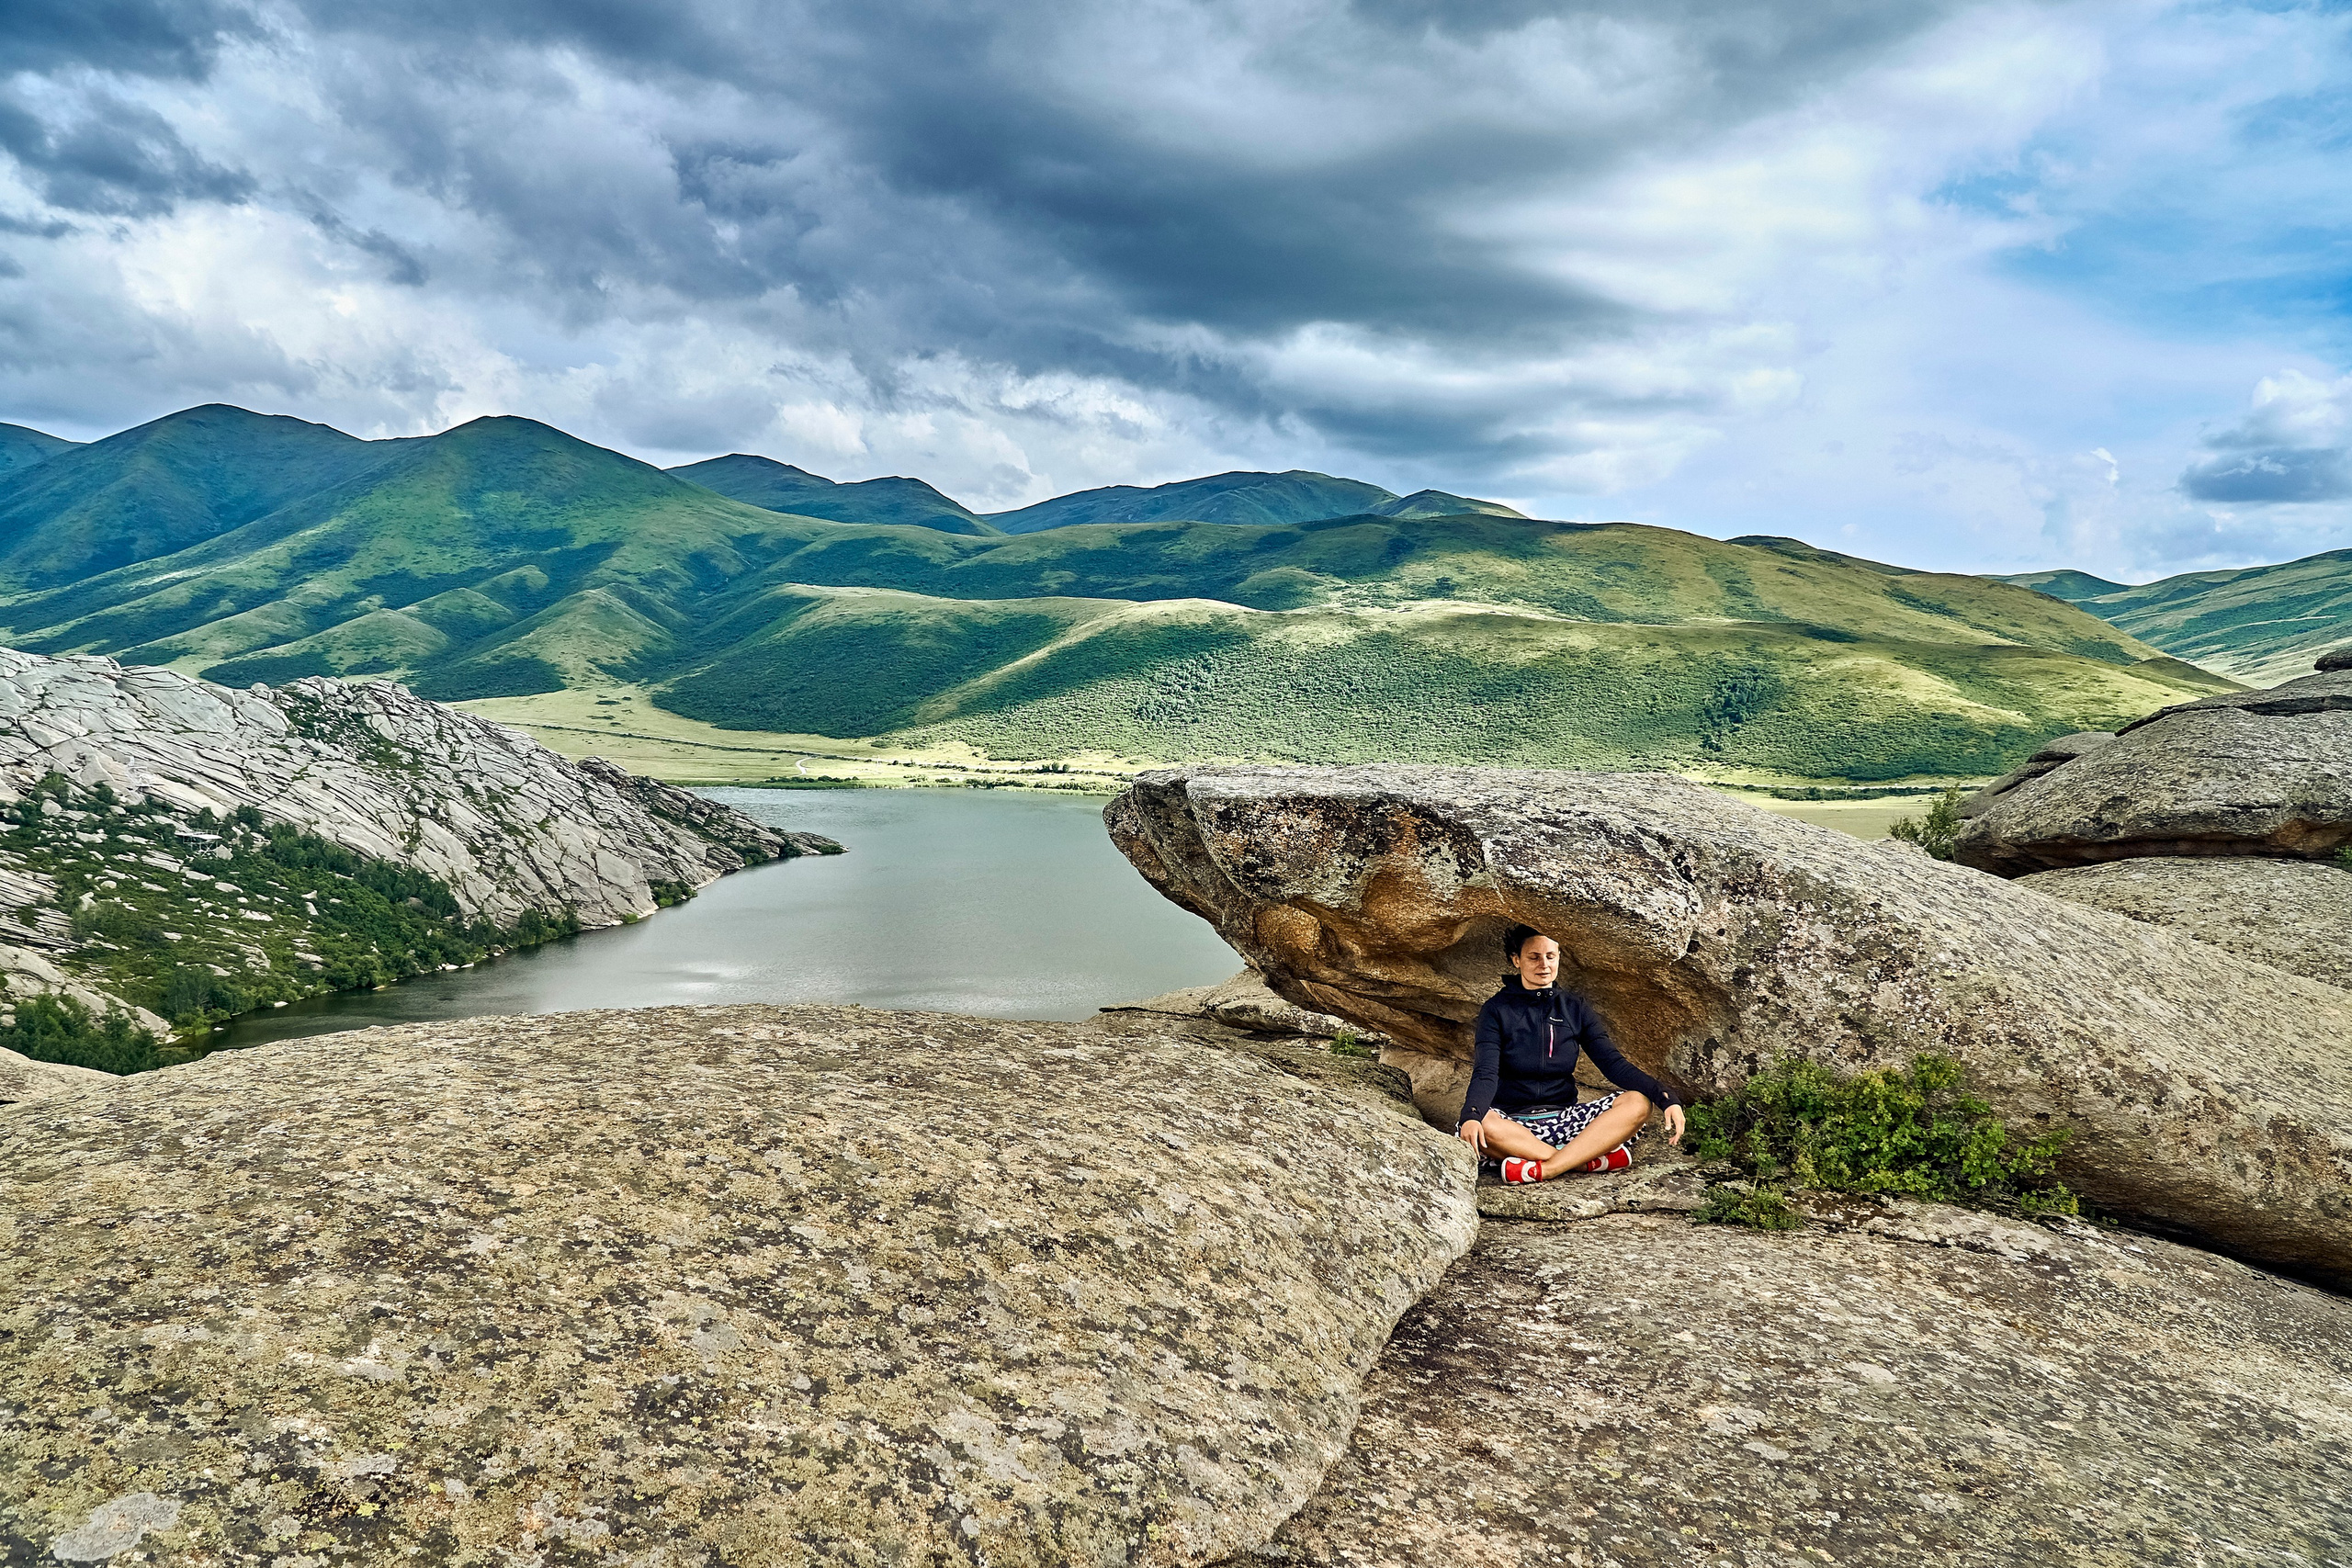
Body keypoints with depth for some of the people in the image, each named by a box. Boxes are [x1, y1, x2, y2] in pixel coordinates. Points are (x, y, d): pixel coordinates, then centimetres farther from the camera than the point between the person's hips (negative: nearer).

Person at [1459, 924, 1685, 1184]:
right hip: (1513, 1121, -3)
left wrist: (1666, 1096, -17)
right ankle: (1594, 1160, -27)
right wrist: (1471, 1116, -35)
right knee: (1482, 1126, -38)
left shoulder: (1574, 1008, 9)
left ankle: (1544, 1169, -32)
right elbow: (1485, 1072, -14)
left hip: (1563, 1120, 3)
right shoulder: (1497, 1009, -1)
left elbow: (1614, 1063, 0)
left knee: (1637, 1103, -20)